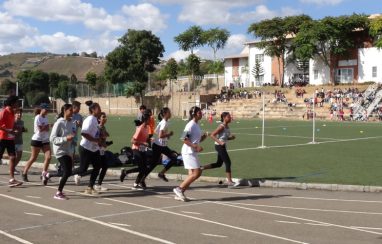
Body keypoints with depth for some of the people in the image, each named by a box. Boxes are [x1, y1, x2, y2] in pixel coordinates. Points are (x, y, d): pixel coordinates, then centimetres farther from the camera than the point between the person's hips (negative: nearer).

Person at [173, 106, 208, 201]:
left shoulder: (196, 125, 15)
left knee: (193, 174, 8)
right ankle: (179, 189, -4)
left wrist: (204, 136, 4)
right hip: (189, 152, -9)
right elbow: (184, 139, -21)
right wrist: (196, 146, -25)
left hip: (193, 153, 9)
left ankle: (180, 194, 13)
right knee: (196, 173, -12)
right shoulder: (191, 125, -14)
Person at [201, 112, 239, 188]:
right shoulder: (221, 126, -15)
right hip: (220, 146, -10)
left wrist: (231, 137, 1)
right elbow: (212, 135, -18)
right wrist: (220, 142, -27)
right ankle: (229, 182, -6)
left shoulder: (227, 126, 11)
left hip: (223, 146, 10)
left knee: (218, 164, 15)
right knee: (228, 163, -9)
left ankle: (202, 168, 22)